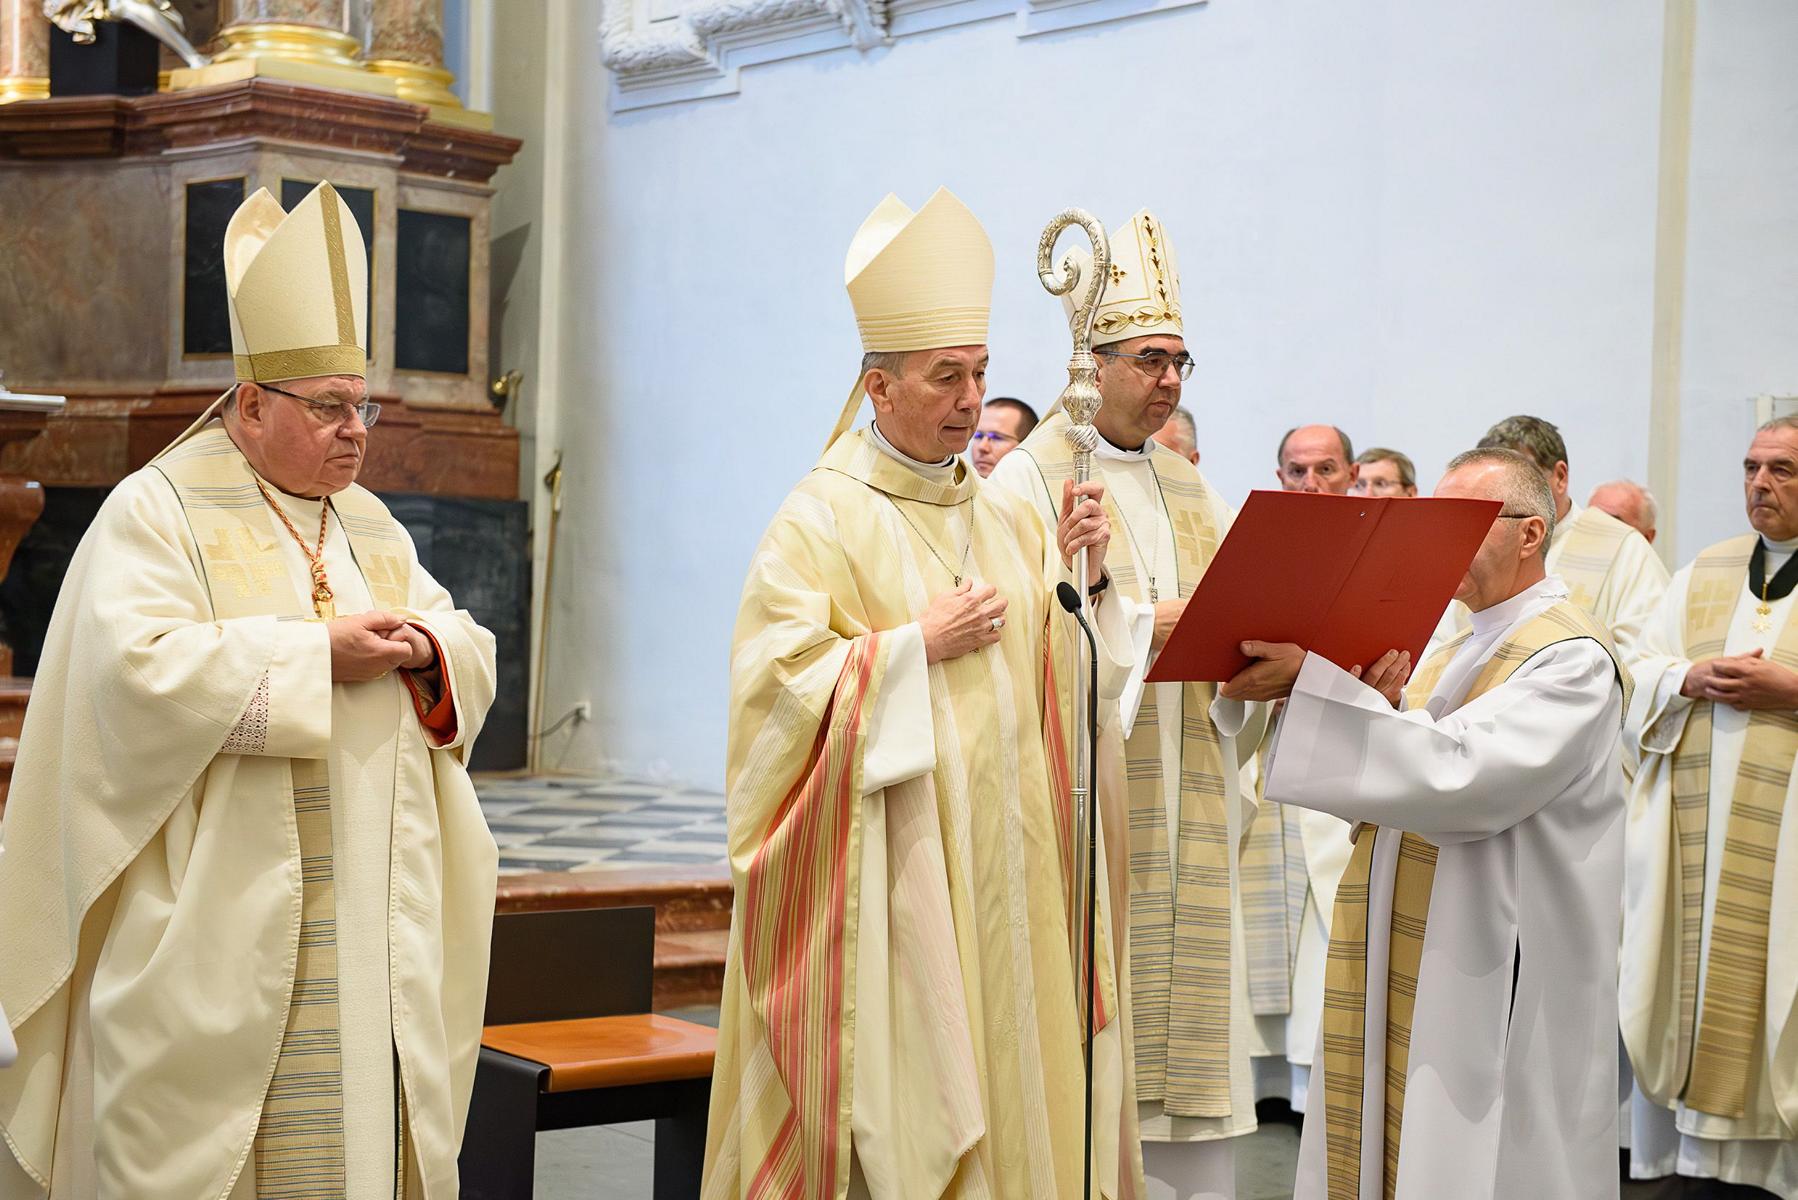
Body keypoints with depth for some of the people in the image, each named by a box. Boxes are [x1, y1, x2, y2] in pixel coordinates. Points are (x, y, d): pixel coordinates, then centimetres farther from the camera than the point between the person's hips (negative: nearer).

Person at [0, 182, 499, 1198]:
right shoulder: (159, 512, -3)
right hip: (217, 922, -5)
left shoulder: (371, 527, 16)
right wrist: (321, 654, -17)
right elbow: (140, 667, -18)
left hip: (367, 918, 6)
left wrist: (427, 648, -9)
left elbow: (473, 654, 15)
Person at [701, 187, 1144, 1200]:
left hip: (1002, 861, 6)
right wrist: (916, 645, -16)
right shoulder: (822, 519, -7)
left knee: (1003, 1063, 8)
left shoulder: (1005, 517, 12)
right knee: (896, 1088, -3)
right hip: (885, 869, -6)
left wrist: (1080, 579, -6)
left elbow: (1064, 679, 11)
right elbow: (778, 680, -14)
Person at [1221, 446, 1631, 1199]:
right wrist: (1368, 710, -7)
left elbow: (1460, 783, -25)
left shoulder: (1570, 658, -11)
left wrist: (1313, 683, -28)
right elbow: (1401, 787, 13)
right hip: (1408, 974, 8)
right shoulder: (1454, 653, 17)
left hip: (1493, 990, -8)